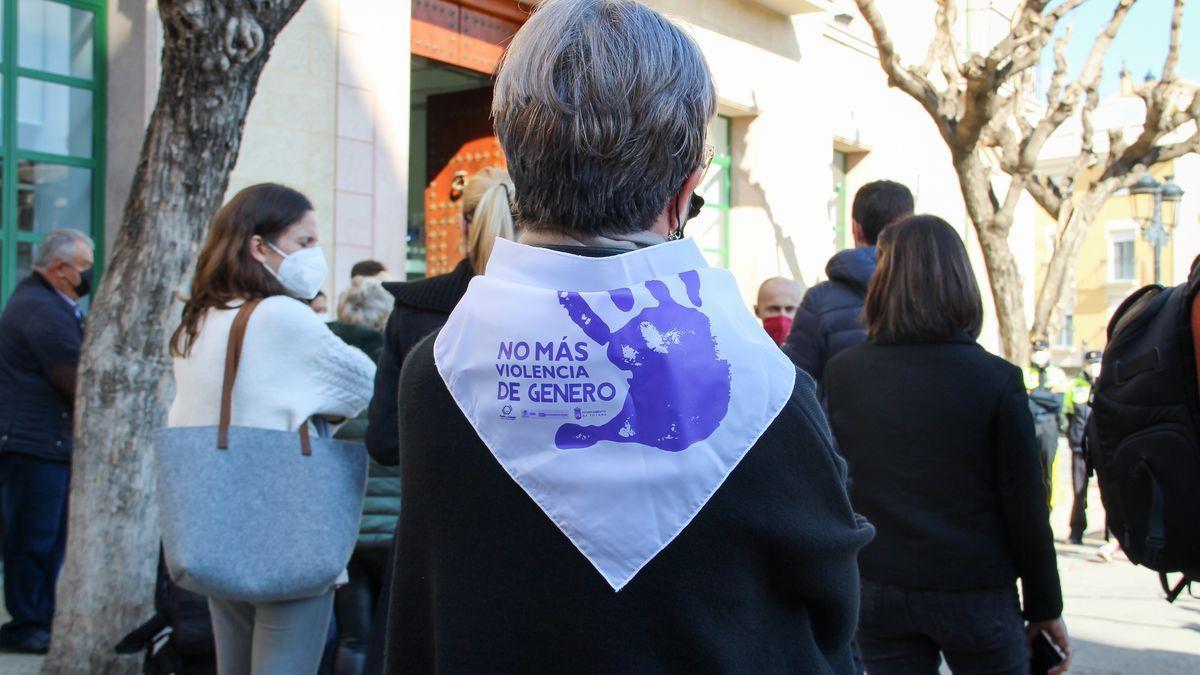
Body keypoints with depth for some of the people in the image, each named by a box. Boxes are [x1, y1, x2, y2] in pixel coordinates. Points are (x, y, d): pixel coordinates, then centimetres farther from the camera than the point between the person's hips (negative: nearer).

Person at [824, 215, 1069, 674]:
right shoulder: (996, 379, -10)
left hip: (877, 593, 2)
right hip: (975, 596, -2)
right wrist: (1044, 606, 4)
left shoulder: (841, 374, -3)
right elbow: (1025, 503, -7)